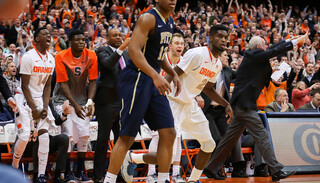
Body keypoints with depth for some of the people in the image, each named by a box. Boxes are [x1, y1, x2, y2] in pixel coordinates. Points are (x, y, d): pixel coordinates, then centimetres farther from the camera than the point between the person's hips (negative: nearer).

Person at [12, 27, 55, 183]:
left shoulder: (51, 59, 5)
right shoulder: (28, 57, -15)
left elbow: (47, 86, 8)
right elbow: (25, 86, -14)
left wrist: (45, 106, -5)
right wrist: (33, 109, -16)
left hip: (40, 99, 6)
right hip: (25, 100, -6)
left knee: (44, 135, -5)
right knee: (24, 136, -13)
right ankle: (14, 167, 12)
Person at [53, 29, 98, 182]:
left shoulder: (91, 56, -6)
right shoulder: (61, 57, -15)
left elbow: (92, 81, -2)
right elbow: (63, 84, -15)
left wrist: (89, 101, -16)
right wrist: (75, 104, -22)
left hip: (81, 100, 4)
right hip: (64, 100, -4)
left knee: (84, 135, -1)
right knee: (67, 134, -12)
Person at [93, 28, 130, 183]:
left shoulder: (126, 53, 16)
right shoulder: (103, 51, -4)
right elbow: (108, 63, -25)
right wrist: (122, 48, -32)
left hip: (123, 101, 7)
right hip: (108, 101, -7)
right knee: (103, 138, -3)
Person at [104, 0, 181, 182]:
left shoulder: (170, 22, 14)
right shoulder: (148, 18, -14)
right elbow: (134, 49, -25)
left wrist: (174, 74, 13)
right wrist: (155, 76, -33)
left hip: (155, 81, 8)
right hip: (136, 79, -8)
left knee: (169, 133, 2)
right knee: (128, 136, -5)